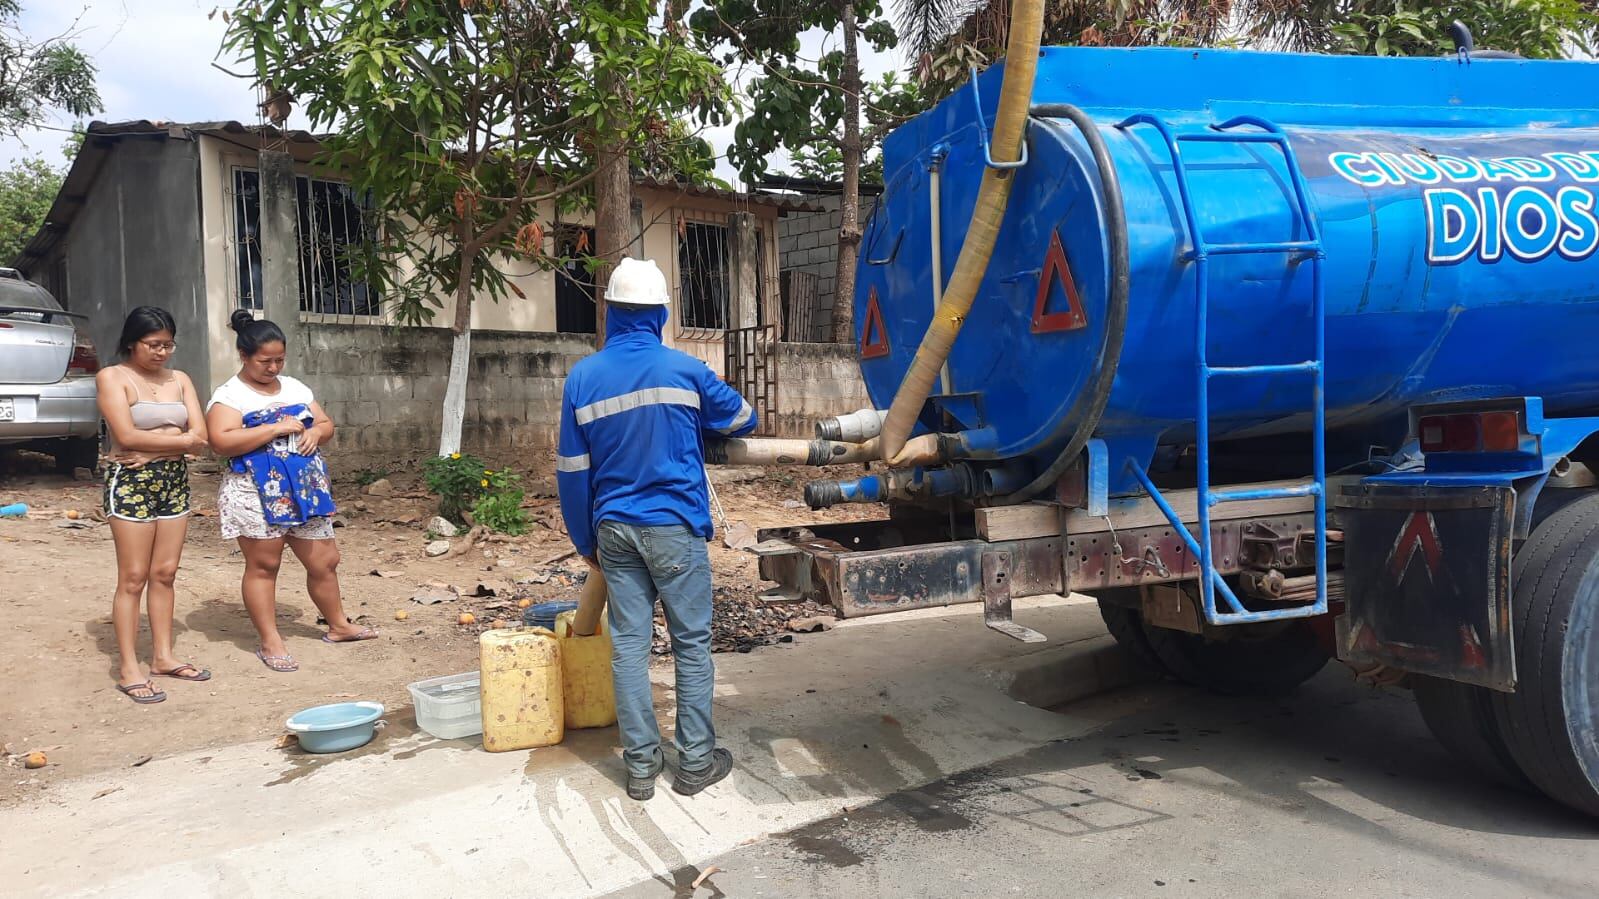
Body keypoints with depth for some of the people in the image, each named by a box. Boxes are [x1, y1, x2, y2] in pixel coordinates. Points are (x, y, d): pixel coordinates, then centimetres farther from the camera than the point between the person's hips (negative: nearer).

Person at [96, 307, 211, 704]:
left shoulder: (180, 380, 11)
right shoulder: (112, 377, -4)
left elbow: (200, 438, 1)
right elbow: (126, 435, -16)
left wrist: (151, 445, -12)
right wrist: (179, 439, -7)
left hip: (174, 481, 5)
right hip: (130, 482, -5)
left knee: (165, 572, 8)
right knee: (133, 577, -4)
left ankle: (163, 655, 18)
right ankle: (129, 669, 1)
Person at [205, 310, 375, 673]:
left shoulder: (294, 387, 14)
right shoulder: (229, 395, -6)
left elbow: (327, 424, 19)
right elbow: (222, 441, -20)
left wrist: (315, 432, -5)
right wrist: (276, 428, -20)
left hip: (305, 489, 6)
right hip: (257, 493, -6)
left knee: (324, 561, 11)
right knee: (263, 565, 3)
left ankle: (338, 625, 29)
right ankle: (271, 643, 13)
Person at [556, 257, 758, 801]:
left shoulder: (582, 378, 1)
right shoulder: (684, 370, -5)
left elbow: (572, 470, 4)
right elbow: (742, 420, 11)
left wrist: (585, 541, 13)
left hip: (615, 529, 3)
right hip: (675, 526, -3)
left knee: (629, 645, 8)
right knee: (692, 643, 6)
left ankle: (641, 767, 14)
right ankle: (695, 763, 13)